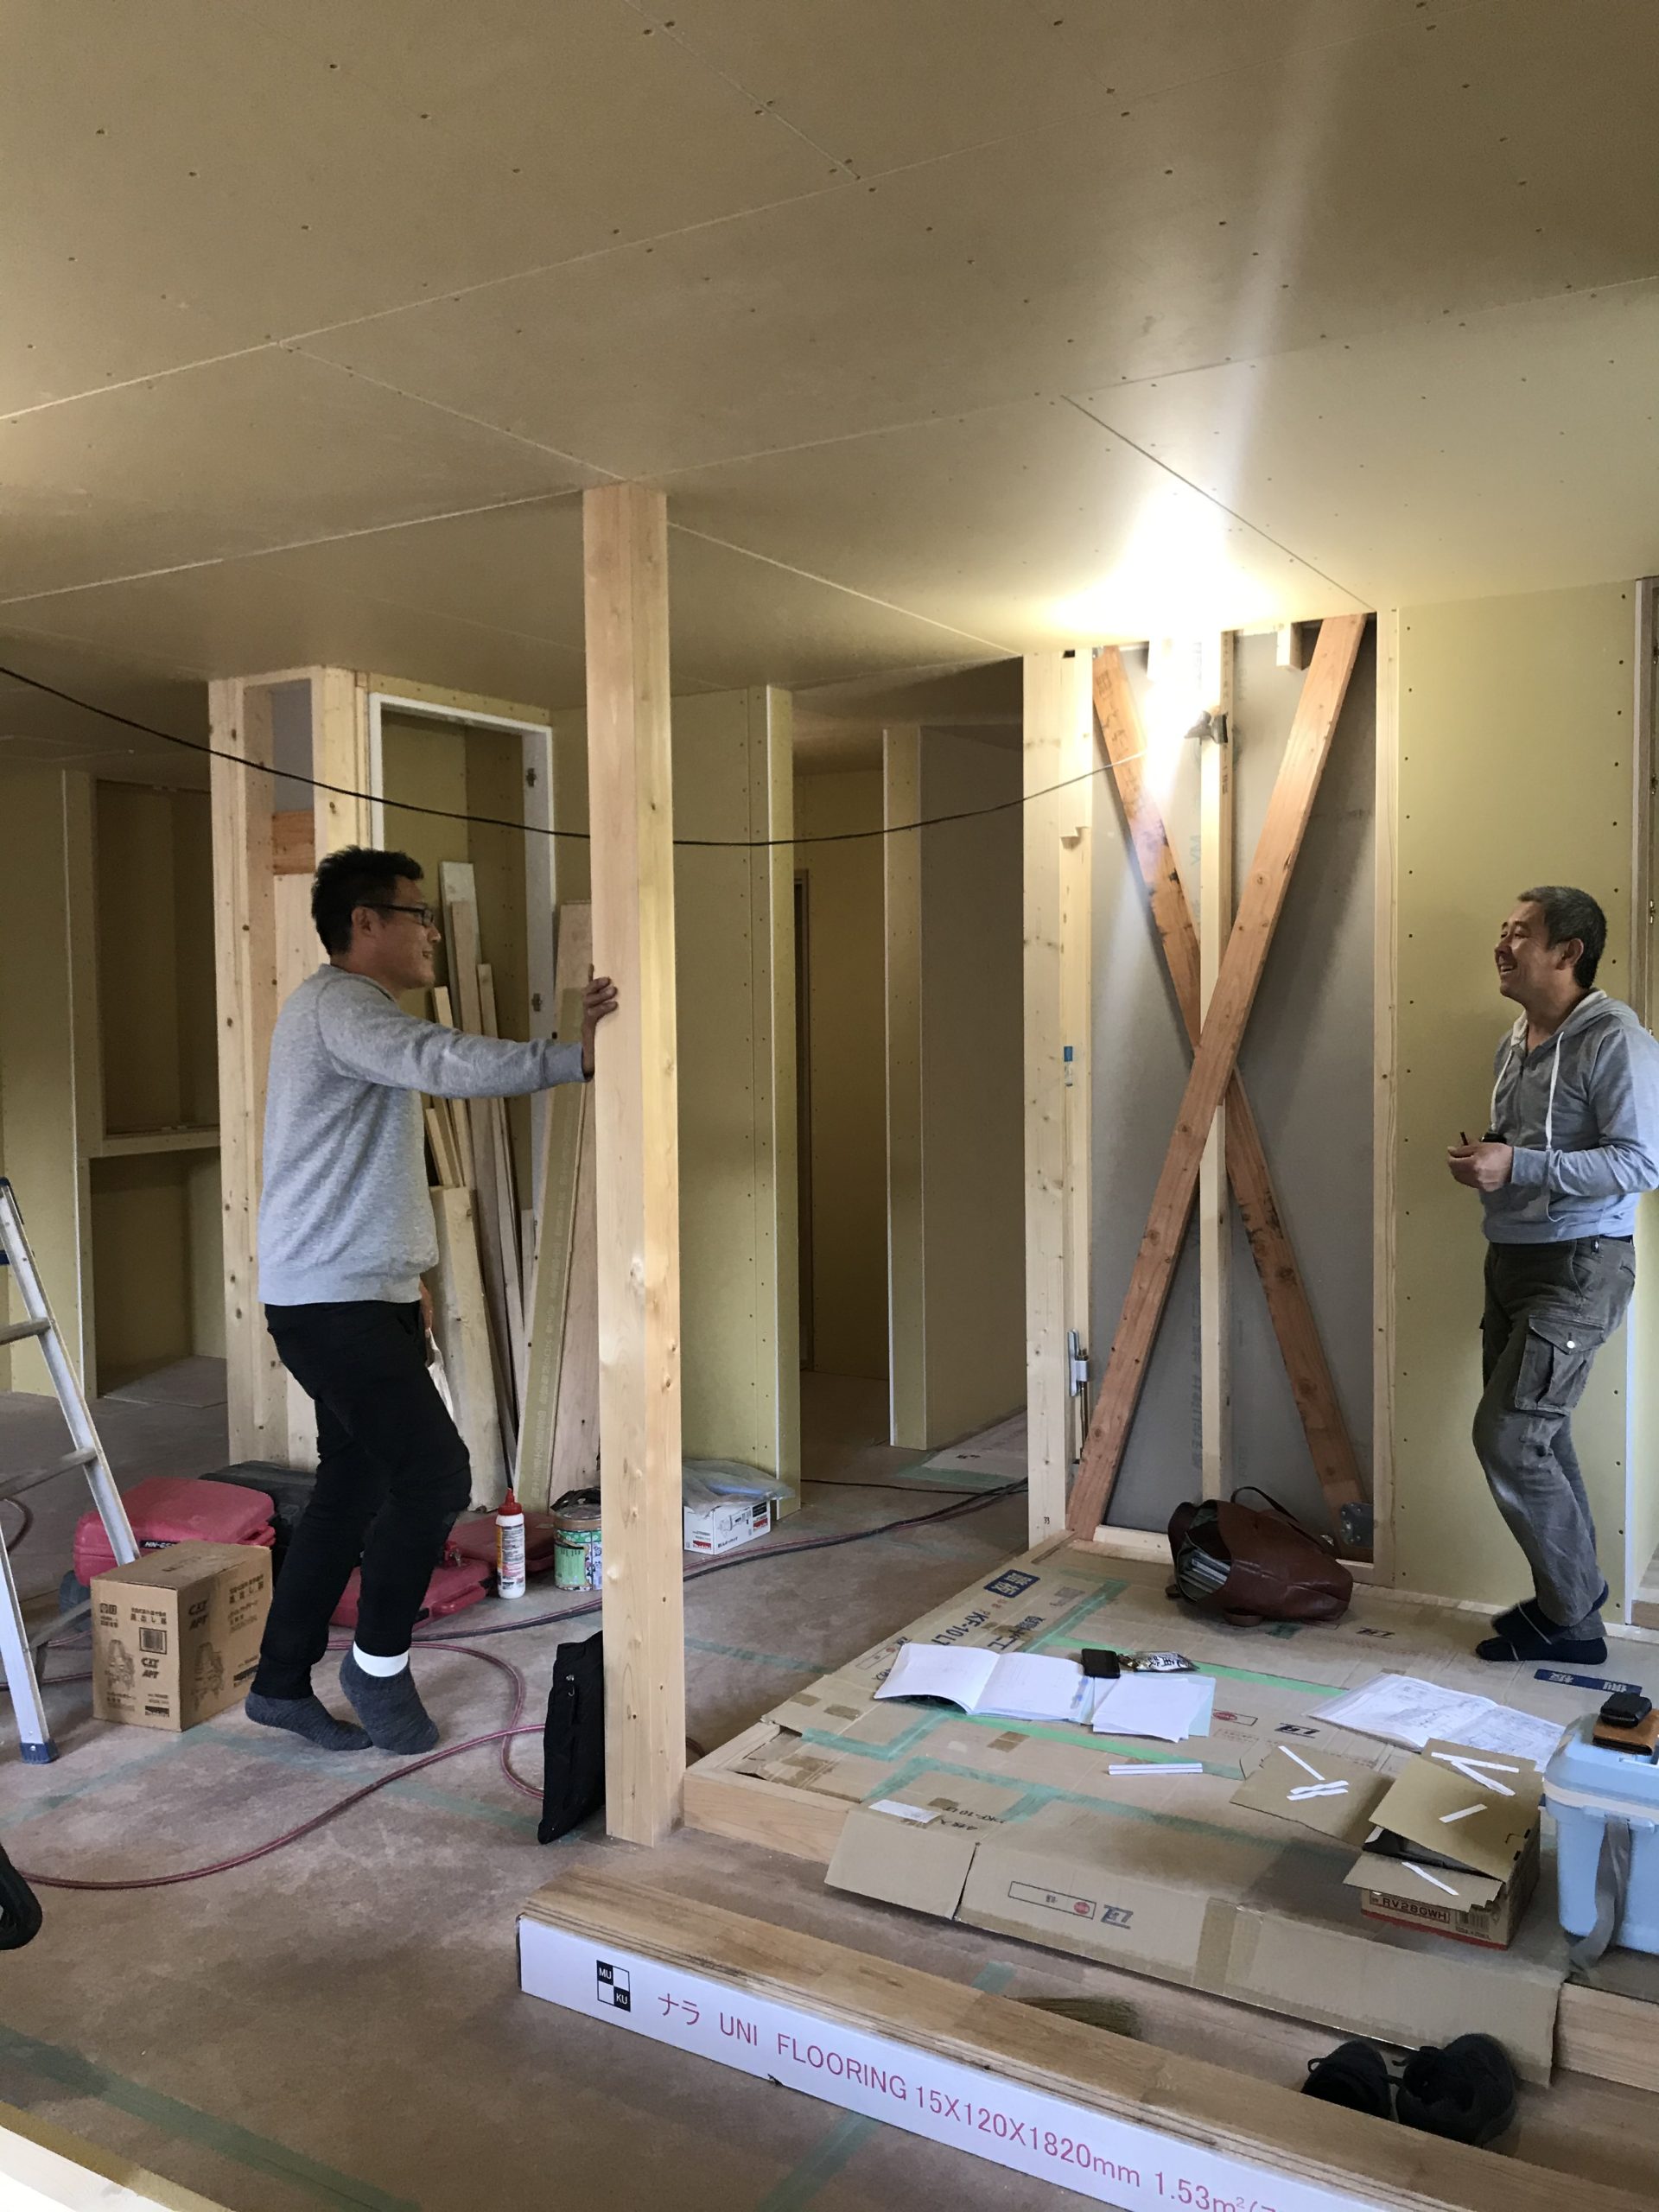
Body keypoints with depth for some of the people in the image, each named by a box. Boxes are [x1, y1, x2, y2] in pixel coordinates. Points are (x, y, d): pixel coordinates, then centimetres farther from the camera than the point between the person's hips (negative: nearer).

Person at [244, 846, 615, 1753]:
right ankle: (379, 1664, 9)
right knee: (434, 1475, -10)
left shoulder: (358, 1012, 20)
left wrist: (407, 1275, 21)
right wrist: (576, 1058, -39)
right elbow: (446, 1062, -34)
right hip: (331, 1302, -11)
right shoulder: (336, 1003, -14)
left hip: (368, 1297, 11)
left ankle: (282, 1682, 25)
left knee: (355, 1488, 14)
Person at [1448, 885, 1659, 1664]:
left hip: (1578, 1266, -9)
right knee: (1538, 1439, 14)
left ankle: (1571, 1620, 7)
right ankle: (1568, 1596, 28)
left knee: (1507, 1436, -9)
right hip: (1513, 1257, 9)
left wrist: (1520, 1166, -26)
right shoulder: (1516, 1040, 13)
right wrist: (1482, 1161, 3)